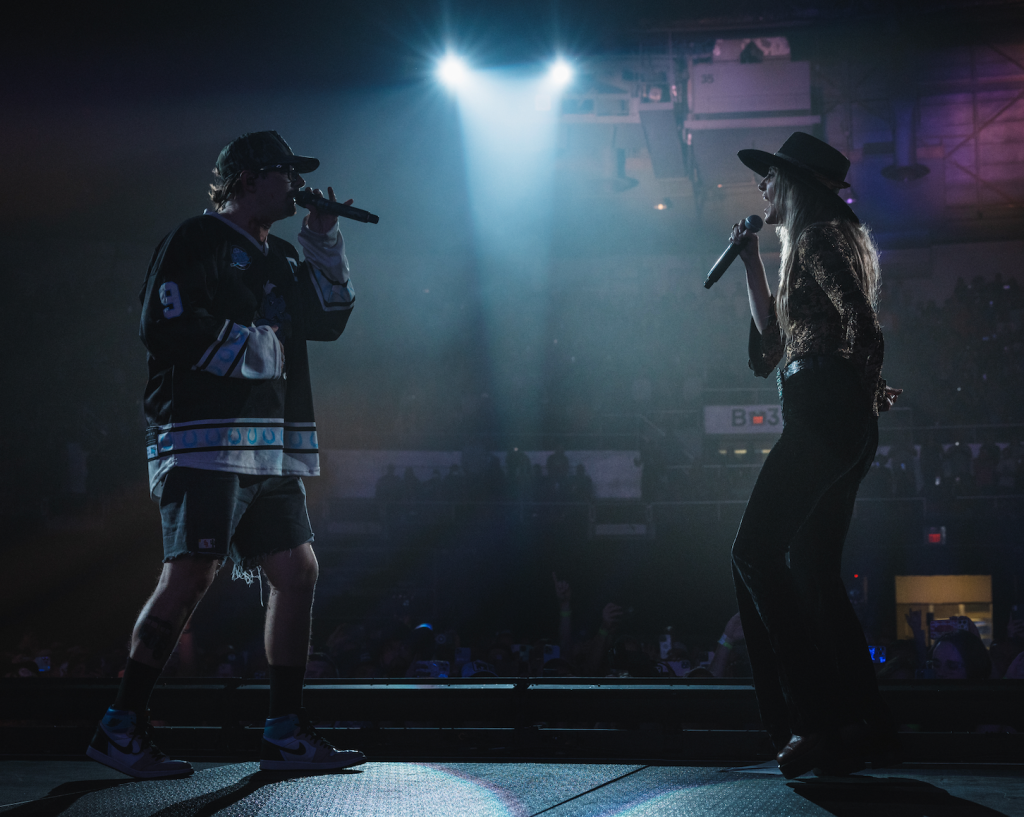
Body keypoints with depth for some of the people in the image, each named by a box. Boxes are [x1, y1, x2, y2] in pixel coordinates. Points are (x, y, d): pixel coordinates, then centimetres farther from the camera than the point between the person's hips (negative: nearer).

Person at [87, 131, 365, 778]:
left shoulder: (279, 258, 24)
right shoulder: (197, 242, -2)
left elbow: (330, 319, 18)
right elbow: (167, 330, -13)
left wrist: (324, 241, 11)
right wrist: (253, 346, -9)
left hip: (272, 446, 9)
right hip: (207, 438, -9)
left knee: (297, 571, 2)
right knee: (193, 573, -15)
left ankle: (286, 734, 7)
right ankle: (121, 727, -8)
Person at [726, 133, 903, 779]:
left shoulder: (820, 238, -5)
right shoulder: (807, 247, 26)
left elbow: (860, 320, -17)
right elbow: (777, 333, 31)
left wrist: (867, 390, -16)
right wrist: (751, 260, 28)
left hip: (824, 411, -11)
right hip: (842, 427, 11)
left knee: (757, 553, -13)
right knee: (813, 571, 8)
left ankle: (816, 716, -16)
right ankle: (863, 722, 7)